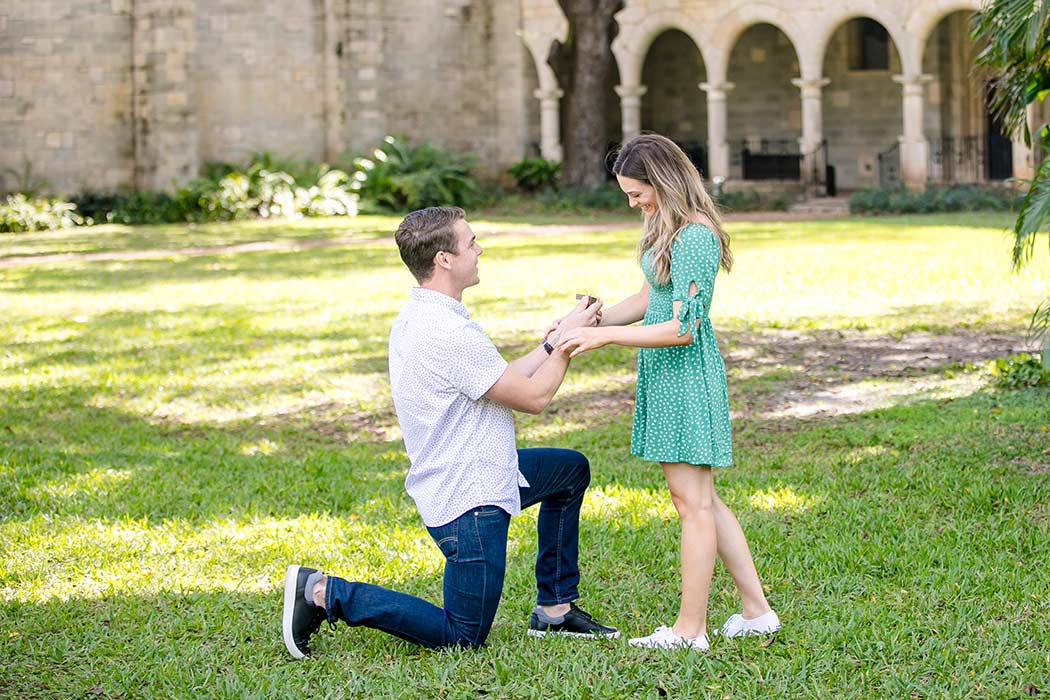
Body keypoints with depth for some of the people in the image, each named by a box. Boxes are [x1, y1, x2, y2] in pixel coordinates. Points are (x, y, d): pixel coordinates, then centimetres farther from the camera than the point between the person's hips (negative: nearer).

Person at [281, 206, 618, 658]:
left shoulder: (414, 319, 7)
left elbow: (505, 380, 13)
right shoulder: (450, 333, -26)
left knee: (571, 469, 25)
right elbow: (533, 397, -17)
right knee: (463, 638, 1)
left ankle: (555, 609, 26)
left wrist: (554, 341, 11)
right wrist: (566, 341, -4)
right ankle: (324, 593, -1)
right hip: (469, 501, -10)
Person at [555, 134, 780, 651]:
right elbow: (649, 298, 19)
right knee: (700, 498, 14)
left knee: (692, 501, -4)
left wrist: (605, 336, -20)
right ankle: (757, 610, 20)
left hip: (685, 373, -10)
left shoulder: (695, 238, -19)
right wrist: (591, 319, 7)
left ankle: (689, 629, 2)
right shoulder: (668, 229, 12)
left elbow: (683, 328, -22)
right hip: (666, 377, 10)